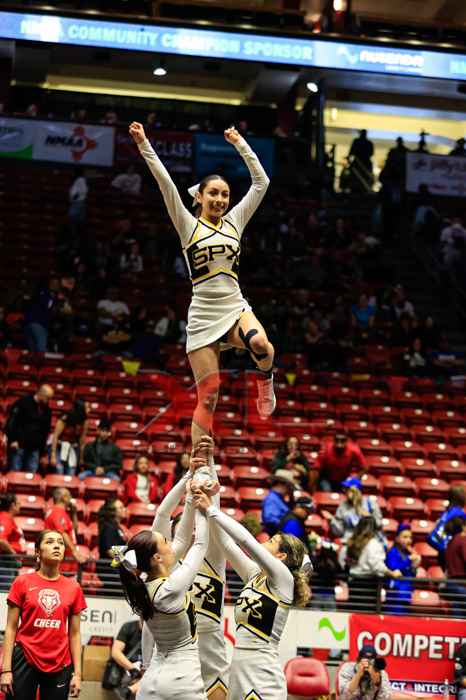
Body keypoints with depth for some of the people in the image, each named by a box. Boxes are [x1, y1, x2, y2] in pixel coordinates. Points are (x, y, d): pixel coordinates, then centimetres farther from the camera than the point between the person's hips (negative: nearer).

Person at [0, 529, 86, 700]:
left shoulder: (74, 588, 4)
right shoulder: (22, 582, -1)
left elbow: (74, 634, 7)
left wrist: (77, 673, 2)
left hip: (59, 666, 2)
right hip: (25, 661, -2)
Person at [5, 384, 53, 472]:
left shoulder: (46, 410, 12)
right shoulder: (23, 403, -6)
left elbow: (45, 431, 20)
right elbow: (11, 421, -10)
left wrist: (42, 448, 16)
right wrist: (12, 440, -16)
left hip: (34, 448, 5)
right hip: (18, 445, -5)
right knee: (14, 472, -7)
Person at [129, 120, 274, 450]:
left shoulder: (234, 221, 12)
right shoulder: (189, 225, 5)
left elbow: (261, 182, 11)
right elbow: (165, 183, -4)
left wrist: (239, 143, 13)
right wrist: (144, 144, -11)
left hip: (236, 308, 2)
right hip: (203, 317, -2)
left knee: (260, 343, -35)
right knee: (208, 397, -4)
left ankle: (266, 378, -1)